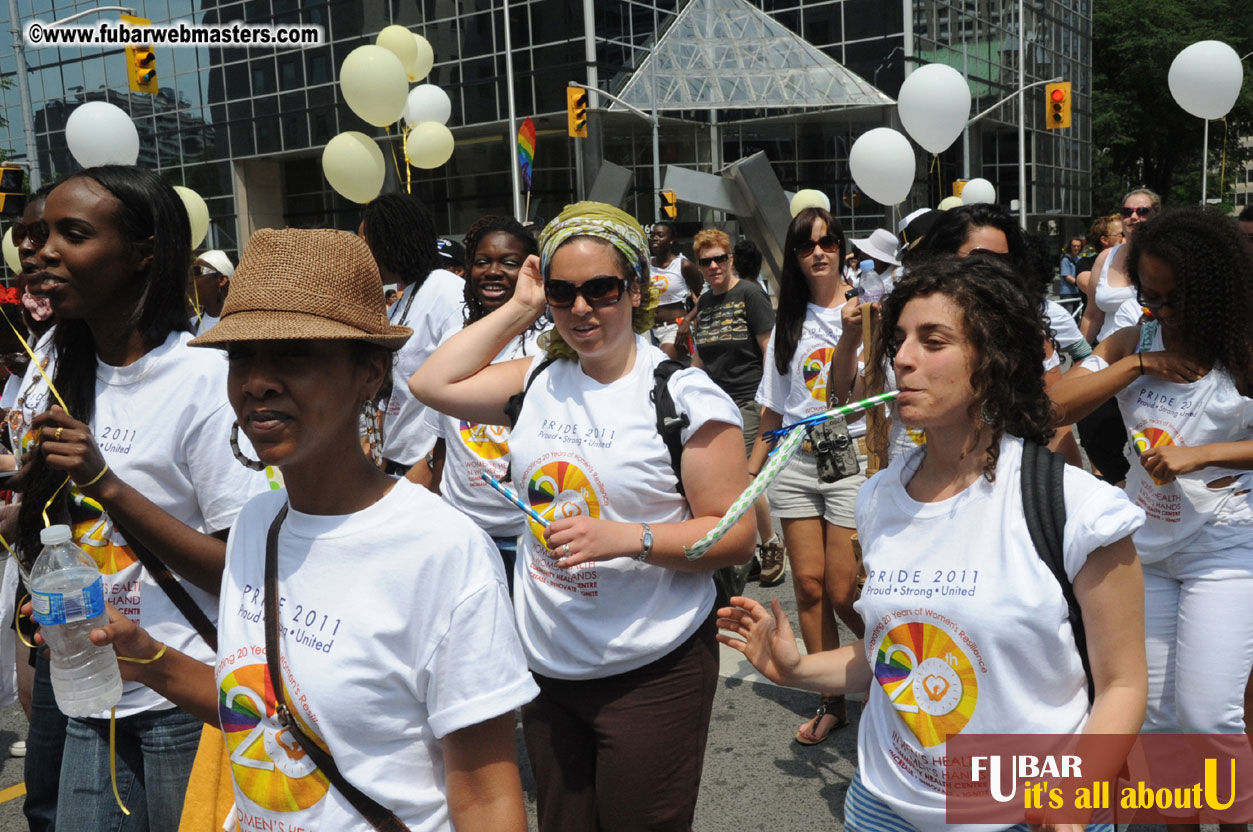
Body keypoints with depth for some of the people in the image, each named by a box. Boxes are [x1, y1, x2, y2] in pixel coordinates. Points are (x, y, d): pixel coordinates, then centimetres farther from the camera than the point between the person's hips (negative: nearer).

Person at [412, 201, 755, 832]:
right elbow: (431, 383, 6)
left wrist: (621, 537, -24)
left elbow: (736, 534, -11)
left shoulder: (685, 395, -11)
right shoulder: (538, 382, 5)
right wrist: (517, 308, 2)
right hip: (546, 666, 5)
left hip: (651, 673, -5)